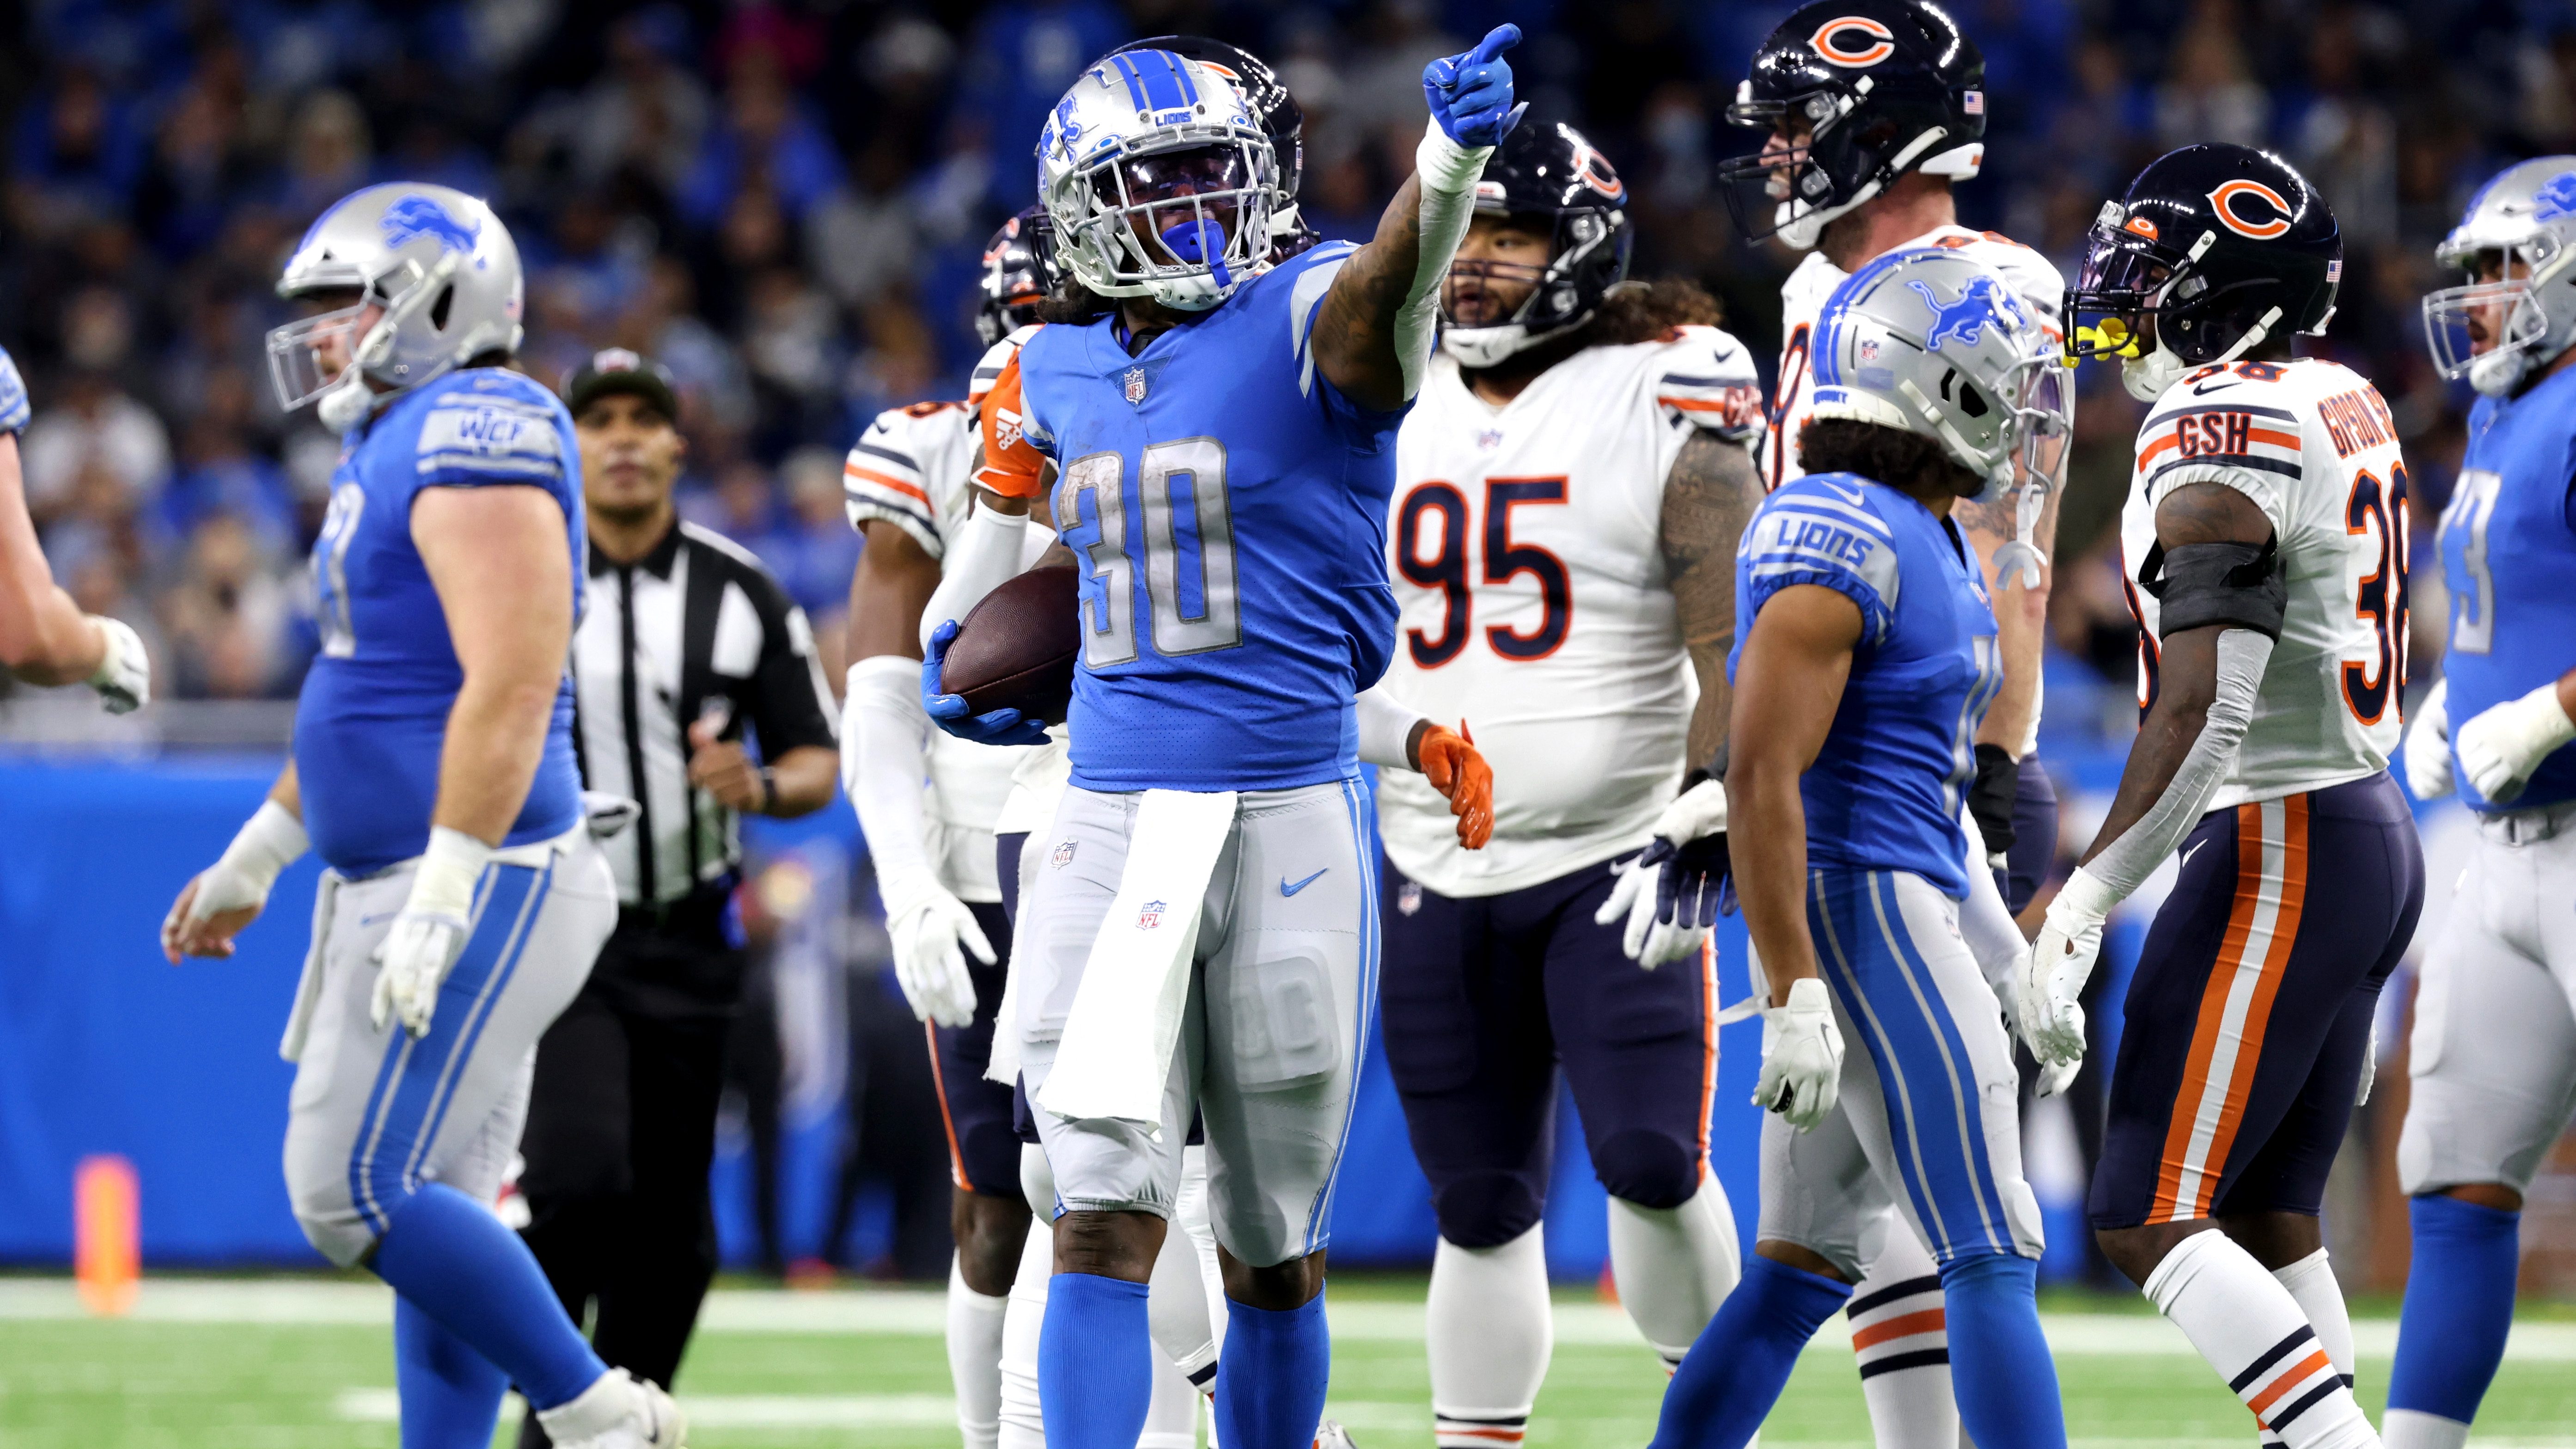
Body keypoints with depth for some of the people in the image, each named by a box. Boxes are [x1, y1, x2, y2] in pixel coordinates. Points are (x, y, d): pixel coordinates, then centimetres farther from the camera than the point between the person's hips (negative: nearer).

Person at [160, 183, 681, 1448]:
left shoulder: (478, 439, -15)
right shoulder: (393, 448, 17)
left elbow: (512, 685, -24)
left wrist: (440, 902, -27)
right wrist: (255, 856, 32)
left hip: (477, 882, -10)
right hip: (395, 883, 10)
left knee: (358, 1191, -12)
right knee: (431, 1215, 9)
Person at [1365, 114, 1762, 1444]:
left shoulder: (1666, 405, -6)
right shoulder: (1393, 412, 10)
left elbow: (1735, 647, -10)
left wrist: (1704, 833, -18)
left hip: (1615, 867, -4)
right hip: (1434, 882, 4)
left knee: (1651, 1164, -14)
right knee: (1479, 1207, 7)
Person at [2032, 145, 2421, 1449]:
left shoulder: (2220, 436, -17)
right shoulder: (2347, 412, 12)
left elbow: (2205, 715, -25)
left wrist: (2079, 912, -23)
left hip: (2280, 853, -9)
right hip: (2374, 836, 9)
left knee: (2147, 1222, -7)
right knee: (2264, 1223, 12)